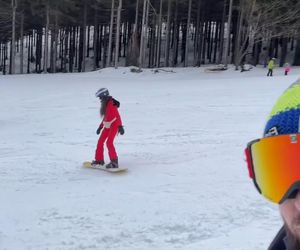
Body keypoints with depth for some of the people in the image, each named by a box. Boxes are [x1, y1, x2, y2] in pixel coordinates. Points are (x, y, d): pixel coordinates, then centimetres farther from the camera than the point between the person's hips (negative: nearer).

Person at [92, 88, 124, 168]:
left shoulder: (112, 104, -19)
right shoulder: (105, 105, 11)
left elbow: (117, 116, -25)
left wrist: (120, 126, -27)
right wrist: (100, 126, 23)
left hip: (114, 125, -10)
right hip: (107, 126, 10)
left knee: (109, 143, -18)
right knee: (100, 142, 11)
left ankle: (114, 162, -14)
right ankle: (99, 160, 23)